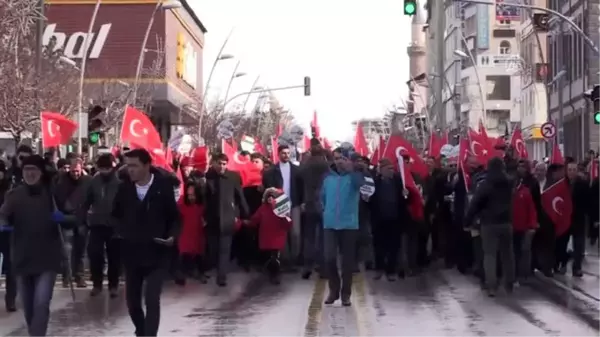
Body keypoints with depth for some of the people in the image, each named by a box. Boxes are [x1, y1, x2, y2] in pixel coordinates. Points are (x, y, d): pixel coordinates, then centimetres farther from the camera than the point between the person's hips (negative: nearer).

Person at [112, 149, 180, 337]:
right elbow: (116, 214, 15)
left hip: (156, 253, -3)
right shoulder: (124, 188, -1)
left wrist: (172, 235, -15)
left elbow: (174, 217, 1)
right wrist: (120, 230, -1)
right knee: (132, 300, 12)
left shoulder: (163, 187, -8)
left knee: (152, 300, -12)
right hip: (131, 253, 4)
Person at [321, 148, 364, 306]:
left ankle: (346, 293, 14)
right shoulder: (328, 177, 6)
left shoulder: (354, 176, -4)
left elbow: (360, 183, -28)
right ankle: (334, 290, 11)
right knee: (329, 258, -6)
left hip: (349, 225, -2)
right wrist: (327, 211, 11)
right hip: (330, 225, 2)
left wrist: (351, 169, -41)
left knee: (348, 260, 3)